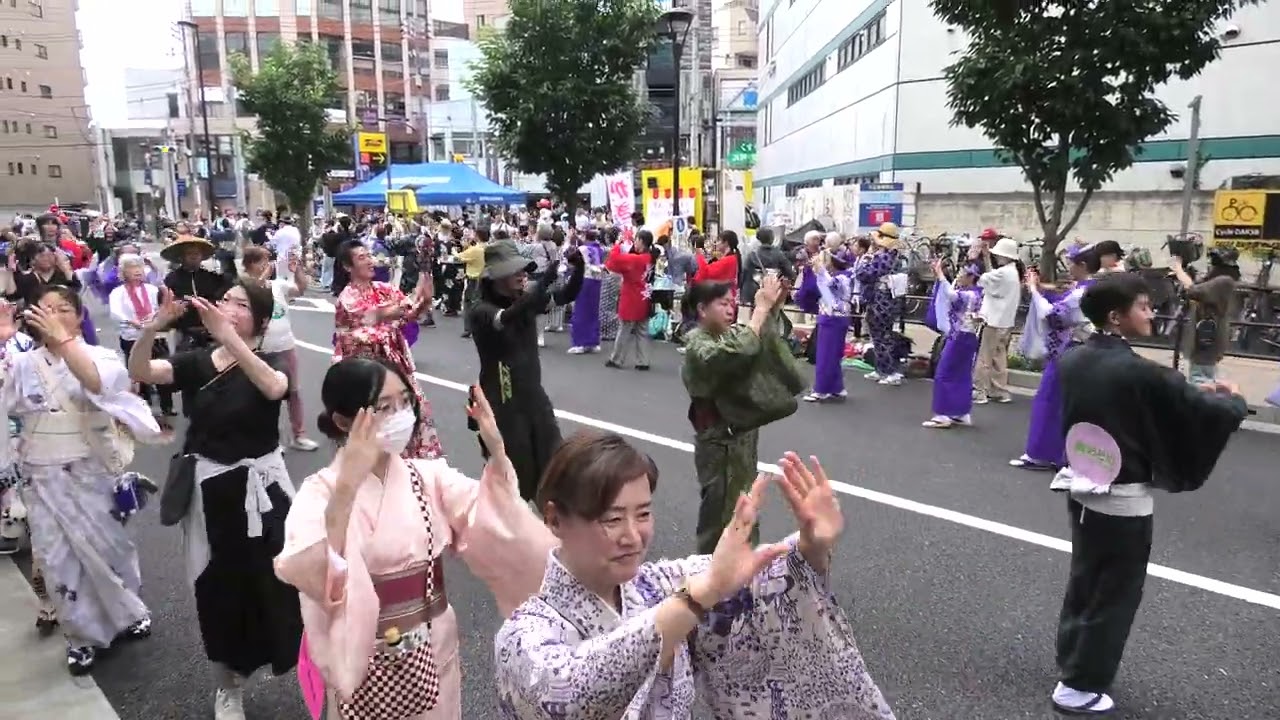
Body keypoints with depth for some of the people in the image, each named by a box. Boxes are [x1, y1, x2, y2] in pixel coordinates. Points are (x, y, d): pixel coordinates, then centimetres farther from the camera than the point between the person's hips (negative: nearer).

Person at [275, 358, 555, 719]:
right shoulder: (320, 491, -15)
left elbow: (492, 525, -15)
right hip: (365, 661, -3)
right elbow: (312, 574, -31)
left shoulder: (428, 476, -4)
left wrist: (497, 451, -26)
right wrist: (347, 486, -40)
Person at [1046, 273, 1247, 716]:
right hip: (1123, 501, -7)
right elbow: (1207, 413, -16)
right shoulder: (1138, 371, -23)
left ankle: (1072, 660, 38)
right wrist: (1234, 400, 8)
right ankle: (1078, 685, 20)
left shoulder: (1072, 360, -2)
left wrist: (1192, 391, 15)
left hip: (1081, 487, 7)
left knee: (1084, 579, 23)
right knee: (1114, 594, 10)